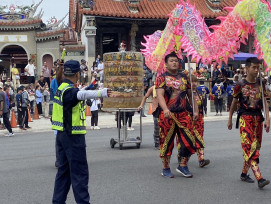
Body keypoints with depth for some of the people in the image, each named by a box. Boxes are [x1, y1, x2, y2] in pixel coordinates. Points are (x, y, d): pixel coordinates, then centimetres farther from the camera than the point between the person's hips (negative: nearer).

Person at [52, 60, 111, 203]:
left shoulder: (61, 88, 10)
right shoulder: (70, 91, -20)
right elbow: (83, 94, -42)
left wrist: (89, 87, 44)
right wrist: (101, 93, -57)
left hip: (62, 134, 10)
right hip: (73, 136, -10)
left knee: (64, 170, 16)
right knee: (80, 172, -5)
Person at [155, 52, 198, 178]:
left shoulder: (184, 78, 15)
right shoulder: (162, 78, 1)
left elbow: (190, 95, 21)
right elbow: (160, 95, -13)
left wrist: (196, 110, 14)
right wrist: (165, 109, -30)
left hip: (183, 114, 4)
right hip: (168, 115, -4)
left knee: (188, 141, -1)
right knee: (166, 142, 3)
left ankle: (182, 166, 17)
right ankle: (166, 168, 17)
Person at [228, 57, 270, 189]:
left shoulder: (260, 84, 9)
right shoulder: (240, 85, -2)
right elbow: (234, 102, 7)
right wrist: (230, 119, 12)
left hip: (258, 118, 5)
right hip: (245, 118, -5)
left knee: (256, 146, 9)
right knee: (250, 147, -15)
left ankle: (244, 174, 23)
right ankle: (259, 178, -23)